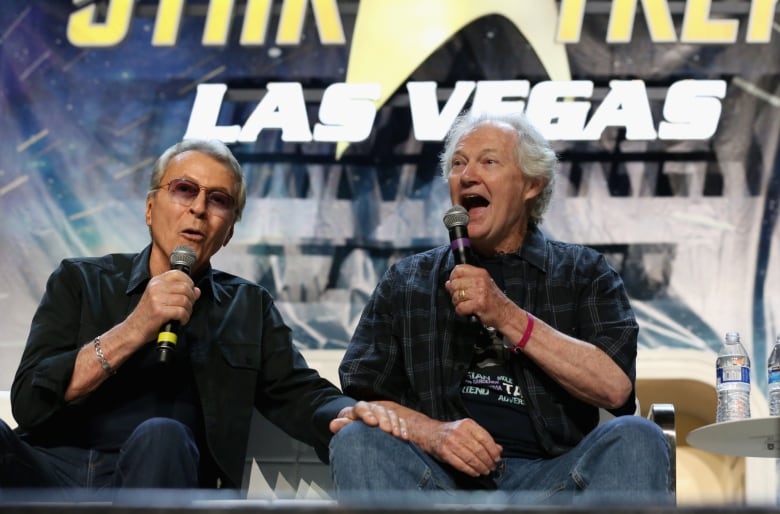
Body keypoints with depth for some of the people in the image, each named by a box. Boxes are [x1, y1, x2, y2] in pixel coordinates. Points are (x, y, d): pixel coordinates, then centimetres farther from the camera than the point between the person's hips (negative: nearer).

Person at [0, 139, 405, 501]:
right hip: (52, 470, -1)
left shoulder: (247, 306, 21)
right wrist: (132, 332, -9)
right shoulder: (79, 281, 15)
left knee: (161, 438, -34)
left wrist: (346, 414, -15)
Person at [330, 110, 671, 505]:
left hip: (553, 477, -1)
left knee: (636, 437, -28)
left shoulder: (583, 272, 13)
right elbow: (363, 395, 8)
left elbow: (615, 387, -3)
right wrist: (434, 433, -13)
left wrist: (507, 316, -10)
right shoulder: (405, 282, 17)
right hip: (443, 479, 1)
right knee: (355, 439, -27)